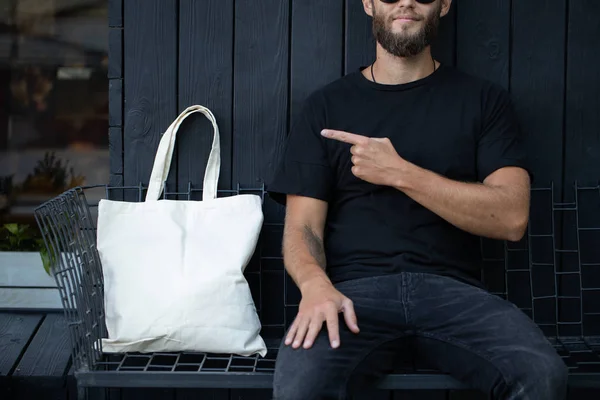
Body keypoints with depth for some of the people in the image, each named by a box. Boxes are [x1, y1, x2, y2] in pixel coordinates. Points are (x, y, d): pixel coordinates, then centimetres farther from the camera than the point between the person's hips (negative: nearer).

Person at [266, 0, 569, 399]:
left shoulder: (484, 100, 13)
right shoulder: (327, 105, 14)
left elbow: (512, 217, -1)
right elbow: (302, 227, 6)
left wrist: (399, 174, -8)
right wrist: (316, 285, -18)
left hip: (451, 289, 1)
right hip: (355, 289, 0)